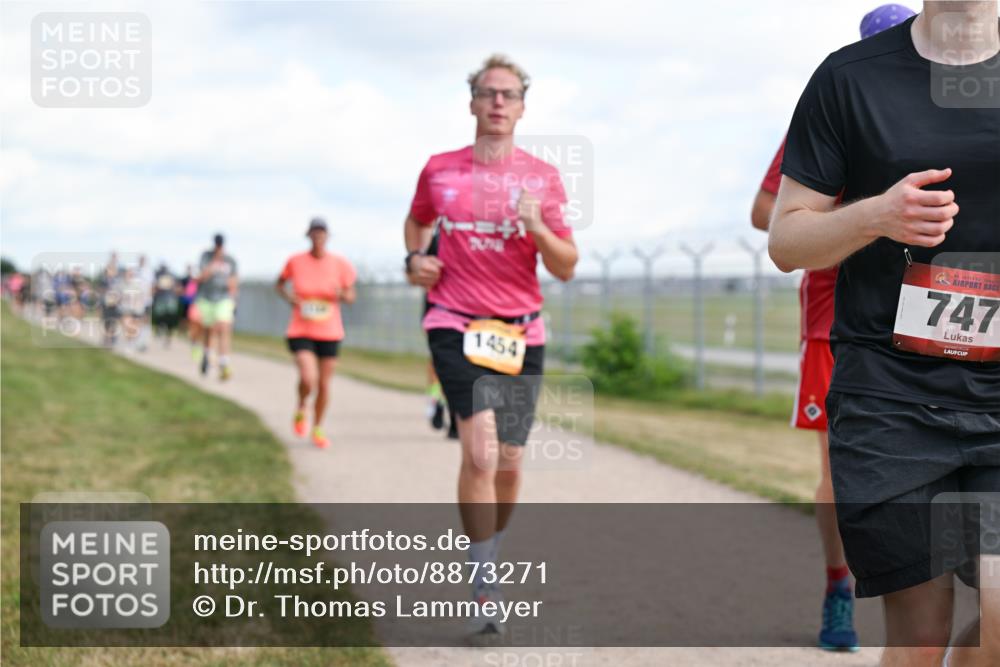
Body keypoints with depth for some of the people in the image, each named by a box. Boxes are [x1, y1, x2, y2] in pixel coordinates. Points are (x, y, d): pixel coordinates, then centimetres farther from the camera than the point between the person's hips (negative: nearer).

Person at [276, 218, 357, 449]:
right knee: (308, 379, -21)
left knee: (324, 384, 7)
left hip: (330, 333, 2)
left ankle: (317, 429, 29)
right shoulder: (295, 261, -5)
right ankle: (301, 409, 13)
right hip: (300, 332, -2)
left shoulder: (340, 264, -4)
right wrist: (287, 297, -8)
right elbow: (279, 283, 12)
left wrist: (343, 295, -18)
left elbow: (351, 296, 5)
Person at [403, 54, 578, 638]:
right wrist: (415, 258, 6)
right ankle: (485, 590, -15)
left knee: (510, 463, 6)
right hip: (457, 325, -2)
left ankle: (490, 560, 30)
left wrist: (538, 227, -18)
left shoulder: (543, 177, 3)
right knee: (481, 452, -19)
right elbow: (417, 220, 27)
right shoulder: (440, 170, 5)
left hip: (521, 331, 2)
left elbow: (567, 268, 1)